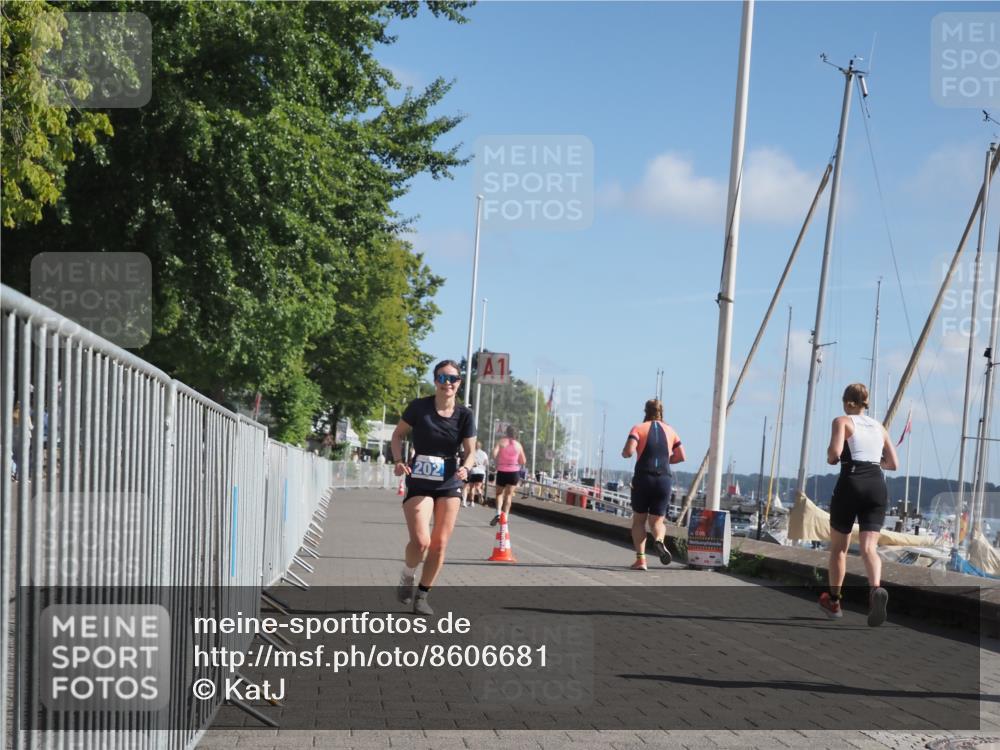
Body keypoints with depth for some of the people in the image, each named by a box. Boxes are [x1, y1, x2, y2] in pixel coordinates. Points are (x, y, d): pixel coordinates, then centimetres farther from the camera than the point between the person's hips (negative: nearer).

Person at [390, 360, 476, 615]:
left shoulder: (464, 415, -2)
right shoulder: (419, 407, -7)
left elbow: (470, 450, 1)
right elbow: (398, 434, 4)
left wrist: (465, 468, -20)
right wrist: (398, 460, -12)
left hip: (449, 484, 3)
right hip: (418, 481, -2)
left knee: (439, 544, 2)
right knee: (421, 541, -17)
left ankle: (422, 596, 19)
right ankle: (406, 578, 14)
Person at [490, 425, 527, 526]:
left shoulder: (501, 442, -3)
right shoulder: (518, 445, 4)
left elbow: (494, 454, -18)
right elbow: (523, 461, 7)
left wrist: (497, 462, 0)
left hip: (502, 471, -1)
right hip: (514, 472, 1)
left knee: (499, 493, 15)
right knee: (508, 495, 7)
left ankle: (498, 513, -6)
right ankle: (505, 517, -2)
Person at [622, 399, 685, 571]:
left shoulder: (639, 428, 1)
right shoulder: (669, 430, 12)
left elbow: (628, 452, -13)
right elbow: (681, 456, 13)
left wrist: (624, 454, 9)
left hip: (643, 478, -2)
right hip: (664, 480, 2)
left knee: (639, 520, 12)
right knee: (657, 521, 10)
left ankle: (640, 558, 0)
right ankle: (659, 540, -24)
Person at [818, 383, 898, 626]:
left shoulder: (842, 421, 3)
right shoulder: (879, 427, 19)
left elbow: (834, 453, -14)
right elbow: (893, 463, 20)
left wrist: (830, 458, 8)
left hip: (852, 482, -4)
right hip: (877, 485, 4)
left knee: (838, 547, 12)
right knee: (869, 546, -5)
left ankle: (833, 601, 22)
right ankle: (876, 589, -34)